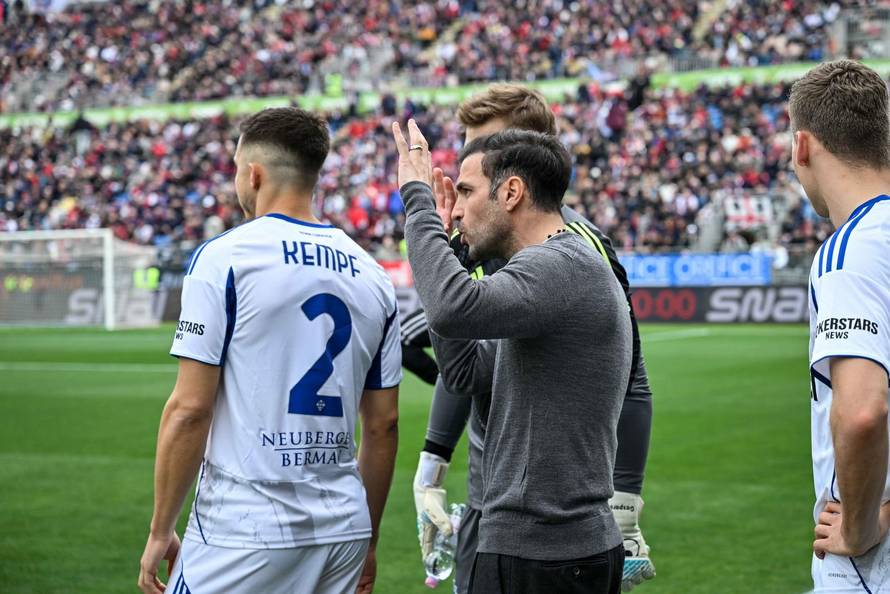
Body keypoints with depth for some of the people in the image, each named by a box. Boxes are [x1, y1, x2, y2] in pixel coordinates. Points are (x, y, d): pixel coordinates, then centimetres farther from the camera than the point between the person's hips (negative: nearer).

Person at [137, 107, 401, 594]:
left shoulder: (224, 257, -7)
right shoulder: (372, 276, 9)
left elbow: (190, 409, -10)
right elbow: (382, 425, 12)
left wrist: (160, 530, -2)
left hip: (244, 532, -6)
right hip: (341, 533, 6)